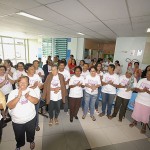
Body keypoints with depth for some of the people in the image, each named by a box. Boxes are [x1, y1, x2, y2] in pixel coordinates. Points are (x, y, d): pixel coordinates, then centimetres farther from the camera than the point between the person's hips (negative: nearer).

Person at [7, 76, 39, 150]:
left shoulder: (31, 90, -7)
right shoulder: (13, 92, -11)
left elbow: (36, 101, -14)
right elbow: (10, 106, -18)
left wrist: (28, 96, -31)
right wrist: (18, 96, -31)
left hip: (30, 118, 1)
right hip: (17, 121, 0)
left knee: (31, 133, 24)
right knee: (19, 136, 23)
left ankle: (31, 141, 55)